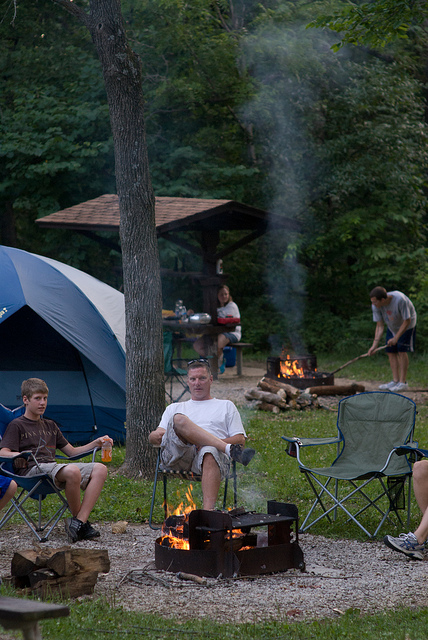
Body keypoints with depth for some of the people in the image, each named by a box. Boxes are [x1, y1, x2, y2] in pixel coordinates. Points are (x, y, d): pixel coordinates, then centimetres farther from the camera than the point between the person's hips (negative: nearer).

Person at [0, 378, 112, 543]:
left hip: (52, 467, 7)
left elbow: (72, 451, 30)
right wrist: (19, 455, -29)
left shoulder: (50, 426, 29)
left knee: (99, 469, -14)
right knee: (72, 471, -37)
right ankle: (77, 518, -17)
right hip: (31, 469, -7)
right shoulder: (16, 425, 8)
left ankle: (79, 522, -25)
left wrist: (96, 443, 16)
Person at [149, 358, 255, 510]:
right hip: (175, 455, 2)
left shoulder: (226, 406, 30)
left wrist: (208, 443, -2)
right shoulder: (174, 408, 36)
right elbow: (153, 438, 25)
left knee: (210, 452, -42)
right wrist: (156, 436, -4)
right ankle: (230, 450, -37)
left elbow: (240, 440, 17)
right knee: (179, 419, -31)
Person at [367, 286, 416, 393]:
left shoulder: (400, 300, -38)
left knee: (402, 351, -13)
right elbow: (379, 326, -13)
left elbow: (407, 321, -26)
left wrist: (396, 338, -27)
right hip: (392, 327, 5)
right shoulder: (376, 306, -22)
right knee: (391, 352, -1)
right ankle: (395, 381, 6)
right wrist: (375, 345, -21)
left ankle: (403, 382, -9)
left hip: (406, 325, -5)